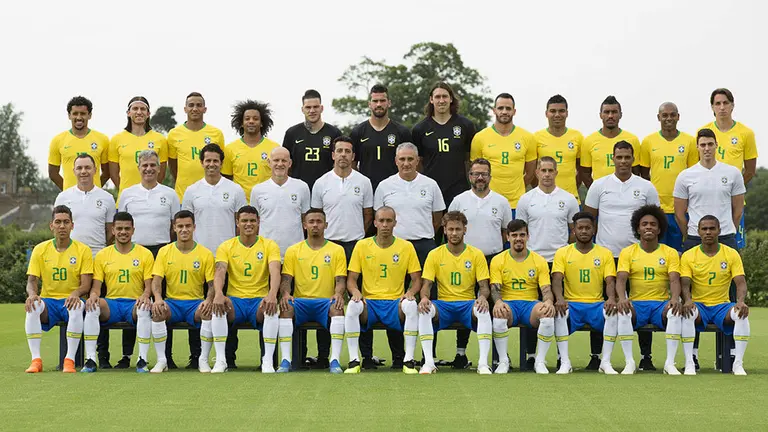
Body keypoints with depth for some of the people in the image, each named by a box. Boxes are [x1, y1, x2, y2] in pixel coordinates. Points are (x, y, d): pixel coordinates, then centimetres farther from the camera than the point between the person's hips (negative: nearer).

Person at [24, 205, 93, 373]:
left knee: (77, 307, -37)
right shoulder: (40, 249, 6)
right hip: (48, 300, 2)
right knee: (32, 307, -32)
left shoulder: (83, 250, 0)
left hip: (71, 300, -2)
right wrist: (32, 294, -22)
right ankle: (36, 360, -30)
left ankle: (70, 360, -33)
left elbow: (86, 284, -5)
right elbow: (32, 280, 3)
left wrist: (76, 293, -29)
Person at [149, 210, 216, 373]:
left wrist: (209, 300, -21)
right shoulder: (164, 252, 6)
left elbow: (212, 284, 2)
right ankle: (162, 360, -23)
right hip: (171, 302, 1)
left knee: (209, 311, -33)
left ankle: (203, 360, -19)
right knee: (157, 310, -32)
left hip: (196, 303, -1)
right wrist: (158, 298, -23)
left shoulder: (206, 254, 4)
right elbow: (156, 280, -1)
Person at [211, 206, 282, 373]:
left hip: (260, 300, 0)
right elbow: (220, 271, -9)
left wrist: (272, 295, -33)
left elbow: (275, 271, -11)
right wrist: (218, 294, -32)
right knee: (218, 306, -33)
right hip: (235, 299, 1)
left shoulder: (269, 245, 5)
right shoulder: (226, 247, 7)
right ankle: (220, 359, -26)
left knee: (271, 309, -35)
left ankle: (268, 360, -28)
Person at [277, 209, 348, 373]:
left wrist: (338, 294, -20)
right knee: (286, 307, -33)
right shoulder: (293, 251, 12)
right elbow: (286, 278, 5)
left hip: (326, 301, -1)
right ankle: (286, 360, -34)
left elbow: (340, 279, 4)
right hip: (301, 301, 1)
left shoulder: (337, 250, 11)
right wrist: (285, 294, -18)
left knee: (338, 308, -35)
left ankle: (335, 360, -37)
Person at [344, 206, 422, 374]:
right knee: (352, 306, -33)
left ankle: (409, 360, -25)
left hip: (395, 302, 0)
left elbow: (417, 280, 8)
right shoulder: (362, 246, 6)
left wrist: (410, 292, -14)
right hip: (369, 301, 0)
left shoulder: (406, 247, 6)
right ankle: (354, 360, -25)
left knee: (411, 306, -34)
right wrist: (355, 292, -16)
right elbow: (351, 279, 7)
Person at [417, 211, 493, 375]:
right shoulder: (435, 255, 7)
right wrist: (424, 297, -22)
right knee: (424, 310, -33)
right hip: (443, 304, 1)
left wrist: (482, 297, -23)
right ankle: (428, 362, -31)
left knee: (483, 311, -35)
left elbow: (484, 286, 3)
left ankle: (483, 363, -32)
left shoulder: (476, 254, 6)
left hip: (468, 303, 0)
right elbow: (426, 284, 2)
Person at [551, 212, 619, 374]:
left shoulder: (605, 253, 9)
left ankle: (606, 362, -23)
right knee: (559, 313, -34)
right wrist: (559, 298, -26)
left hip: (597, 304, 1)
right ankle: (565, 362, -28)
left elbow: (610, 281, 0)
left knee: (613, 312, -31)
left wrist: (611, 298, -22)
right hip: (571, 304, -1)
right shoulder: (562, 253, 7)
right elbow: (557, 279, -5)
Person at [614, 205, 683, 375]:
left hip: (662, 303, 0)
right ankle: (629, 362, -27)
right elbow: (621, 279, -5)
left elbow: (674, 280, -3)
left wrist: (675, 298, -26)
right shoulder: (627, 252, 7)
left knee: (675, 313, -33)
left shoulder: (670, 253, 8)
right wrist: (622, 298, -27)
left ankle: (670, 363, -27)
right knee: (623, 313, -34)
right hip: (636, 304, 0)